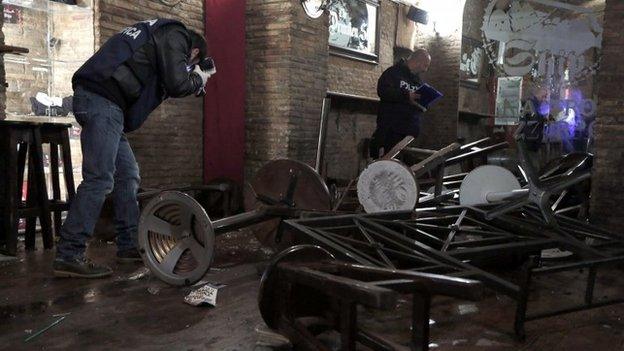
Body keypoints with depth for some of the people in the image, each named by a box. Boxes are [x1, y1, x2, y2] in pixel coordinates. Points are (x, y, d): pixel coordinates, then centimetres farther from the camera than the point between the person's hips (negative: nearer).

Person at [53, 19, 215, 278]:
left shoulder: (155, 33, 29)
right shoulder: (175, 36, 1)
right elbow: (177, 85, -10)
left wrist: (191, 78, 22)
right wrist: (197, 79, 9)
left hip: (93, 99, 10)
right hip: (102, 100, -10)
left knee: (128, 174, 13)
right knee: (99, 179, -13)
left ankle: (130, 245, 18)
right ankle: (68, 256, -12)